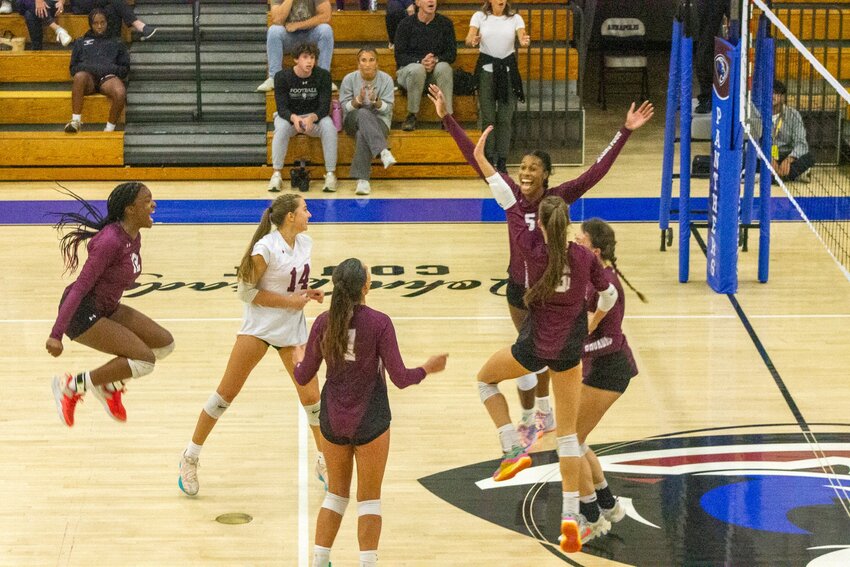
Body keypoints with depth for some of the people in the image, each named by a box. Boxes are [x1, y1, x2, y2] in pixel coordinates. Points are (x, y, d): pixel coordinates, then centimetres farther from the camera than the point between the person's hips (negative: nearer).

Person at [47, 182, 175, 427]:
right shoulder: (110, 241, -24)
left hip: (107, 309, 9)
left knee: (164, 344, 6)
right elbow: (80, 287, -27)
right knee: (145, 360, -16)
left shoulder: (134, 238, 4)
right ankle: (71, 385, -4)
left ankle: (109, 385, 20)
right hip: (81, 314, -9)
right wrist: (56, 334, -30)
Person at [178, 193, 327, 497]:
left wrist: (307, 292, -1)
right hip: (259, 326, -5)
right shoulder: (266, 248, -18)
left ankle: (324, 463, 20)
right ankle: (190, 457, 12)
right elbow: (246, 290, -15)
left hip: (292, 328, 5)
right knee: (226, 392, -1)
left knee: (310, 396, 2)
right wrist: (289, 301, -17)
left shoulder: (305, 243, 3)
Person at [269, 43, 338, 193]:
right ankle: (276, 174, -28)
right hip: (289, 116, -1)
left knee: (329, 126, -32)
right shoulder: (282, 77, -13)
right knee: (281, 127, -35)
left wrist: (312, 118, -38)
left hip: (315, 117, 1)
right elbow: (282, 108, -17)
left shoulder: (323, 76, -11)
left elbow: (324, 107, -15)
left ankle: (330, 174, -24)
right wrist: (294, 118, -41)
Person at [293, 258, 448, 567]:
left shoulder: (323, 323, -5)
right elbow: (399, 378, -12)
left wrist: (297, 364, 25)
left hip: (332, 420, 4)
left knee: (336, 494, 17)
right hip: (370, 421, -4)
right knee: (369, 498, 7)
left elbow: (304, 377, 2)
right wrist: (428, 368, 6)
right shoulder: (379, 323, -15)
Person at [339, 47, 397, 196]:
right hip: (353, 121, 1)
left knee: (362, 135, -37)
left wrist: (376, 102, -27)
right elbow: (345, 107, -3)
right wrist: (357, 101, -24)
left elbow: (387, 108, -6)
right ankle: (383, 151, -53)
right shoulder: (349, 79, -2)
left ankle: (362, 180, -41)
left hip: (379, 121, -1)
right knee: (363, 114, -37)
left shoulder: (386, 79, -2)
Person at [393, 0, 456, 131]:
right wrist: (420, 62, -24)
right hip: (408, 70, -2)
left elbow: (452, 53, 2)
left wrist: (436, 60, -20)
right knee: (417, 69, -37)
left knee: (444, 67, -33)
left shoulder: (445, 23, 3)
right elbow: (399, 56, -6)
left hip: (435, 72, 2)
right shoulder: (406, 24, -3)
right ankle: (412, 116, -25)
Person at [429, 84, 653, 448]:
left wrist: (625, 132, -27)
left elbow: (596, 171, -21)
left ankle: (530, 424, 22)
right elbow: (475, 159, -9)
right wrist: (447, 119, -12)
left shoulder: (559, 198, -16)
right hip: (518, 287, 3)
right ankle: (545, 414, 33)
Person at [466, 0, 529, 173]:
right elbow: (469, 38, -11)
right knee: (488, 117, 1)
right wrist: (473, 41, -35)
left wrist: (525, 42, -37)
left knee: (505, 117, 2)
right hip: (486, 69, -1)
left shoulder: (514, 18, 1)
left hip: (508, 69, 1)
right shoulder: (480, 16, -1)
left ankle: (502, 161, 9)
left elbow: (522, 37, -13)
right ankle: (488, 159, 9)